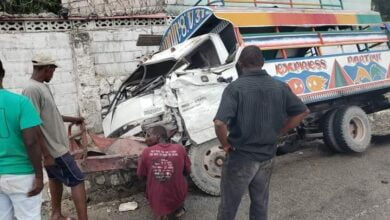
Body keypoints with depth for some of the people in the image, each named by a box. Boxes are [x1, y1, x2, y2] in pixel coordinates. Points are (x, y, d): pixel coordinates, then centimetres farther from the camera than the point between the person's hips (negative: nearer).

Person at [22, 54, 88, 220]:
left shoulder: (42, 87, 9)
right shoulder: (32, 89, -23)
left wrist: (73, 119, 29)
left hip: (55, 146, 10)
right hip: (54, 149, -10)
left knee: (56, 178, 21)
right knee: (77, 181, -5)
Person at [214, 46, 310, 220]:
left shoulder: (235, 88, -19)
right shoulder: (280, 87, -2)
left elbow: (220, 123, -30)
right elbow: (303, 111, 8)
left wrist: (226, 145, -12)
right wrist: (277, 133, 8)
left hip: (240, 158, -5)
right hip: (267, 157, 5)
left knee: (229, 205, 13)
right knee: (260, 203, 23)